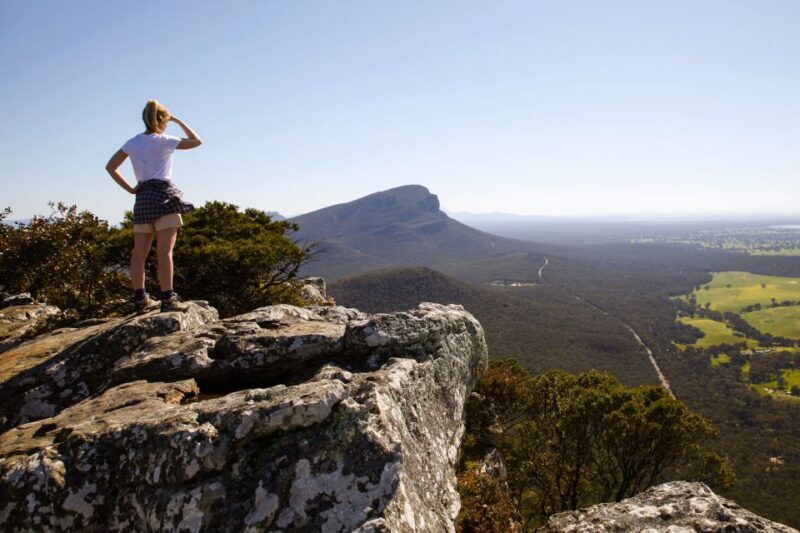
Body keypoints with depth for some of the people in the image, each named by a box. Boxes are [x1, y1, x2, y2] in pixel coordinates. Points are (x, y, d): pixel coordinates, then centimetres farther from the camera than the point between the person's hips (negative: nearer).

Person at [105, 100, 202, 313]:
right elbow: (196, 141, 7)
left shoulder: (133, 142, 12)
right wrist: (178, 121, 14)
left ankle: (141, 298, 9)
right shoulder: (164, 141, -2)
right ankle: (167, 298, -12)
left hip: (142, 198, 6)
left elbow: (111, 166, 11)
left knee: (139, 253, 4)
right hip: (164, 195, -6)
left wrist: (130, 188, 10)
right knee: (165, 251, -9)